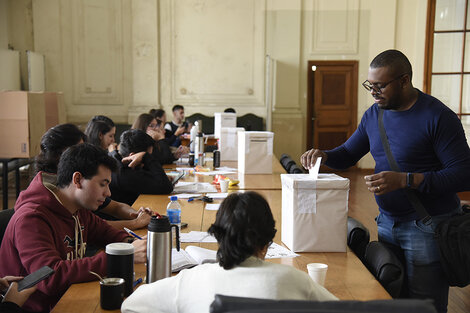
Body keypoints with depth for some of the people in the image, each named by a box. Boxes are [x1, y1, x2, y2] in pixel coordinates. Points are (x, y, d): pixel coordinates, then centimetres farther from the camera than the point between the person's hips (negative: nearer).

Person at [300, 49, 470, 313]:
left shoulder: (438, 117, -16)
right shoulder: (374, 115, 6)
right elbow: (349, 153, 18)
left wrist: (404, 180, -27)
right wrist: (324, 156, -5)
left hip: (427, 226, -6)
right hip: (387, 220, 7)